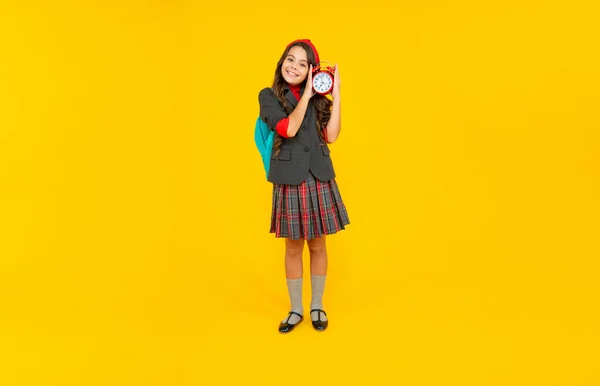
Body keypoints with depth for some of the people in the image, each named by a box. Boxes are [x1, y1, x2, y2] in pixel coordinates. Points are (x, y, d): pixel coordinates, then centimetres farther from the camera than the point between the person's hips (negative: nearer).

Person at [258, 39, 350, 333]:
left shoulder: (318, 99, 7)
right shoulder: (269, 96, 0)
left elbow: (331, 136, -5)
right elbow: (288, 129, -16)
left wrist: (336, 95, -5)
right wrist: (306, 95, -11)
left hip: (319, 179, 2)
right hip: (289, 181, -2)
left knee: (317, 245, 10)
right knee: (293, 247, 8)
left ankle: (317, 307, 27)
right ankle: (296, 310, 26)